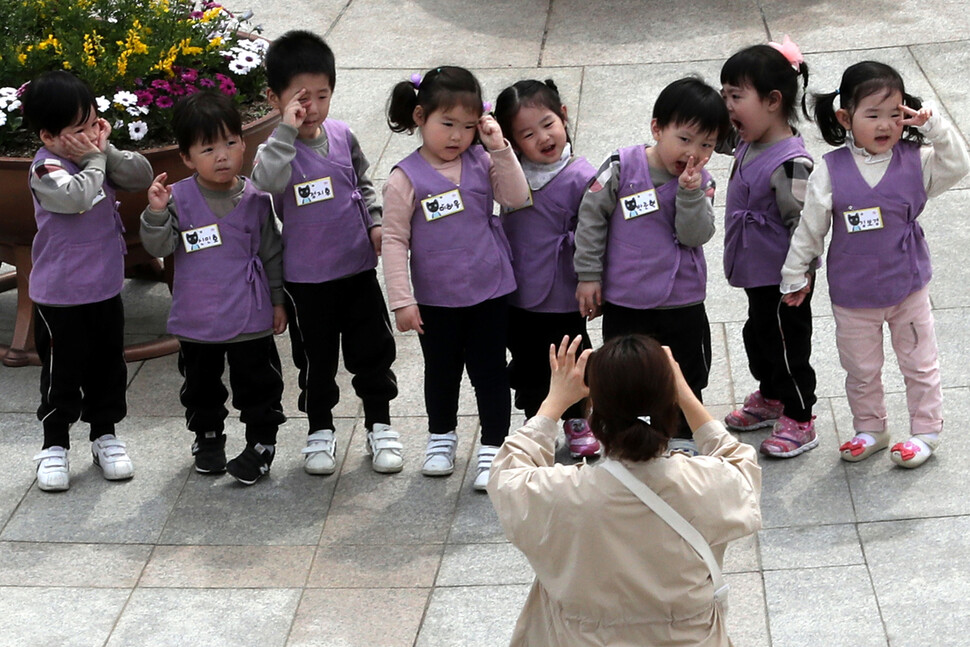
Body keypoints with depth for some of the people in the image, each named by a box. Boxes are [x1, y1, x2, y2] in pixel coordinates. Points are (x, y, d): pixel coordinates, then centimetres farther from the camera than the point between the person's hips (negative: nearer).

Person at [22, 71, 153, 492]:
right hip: (60, 295, -6)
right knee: (62, 373, 6)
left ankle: (105, 434, 34)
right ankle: (55, 446, 22)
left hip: (105, 289, 6)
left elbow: (141, 177, -4)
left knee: (108, 367, 17)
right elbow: (76, 197, -36)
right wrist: (95, 160, -20)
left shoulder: (98, 157, 2)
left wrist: (106, 149, -15)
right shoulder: (46, 168, -19)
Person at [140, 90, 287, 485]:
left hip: (250, 318, -1)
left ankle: (261, 444, 23)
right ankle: (207, 437, 37)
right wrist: (156, 213, -28)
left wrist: (278, 300, 5)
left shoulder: (255, 200, -5)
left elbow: (271, 253, 4)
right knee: (201, 386, 17)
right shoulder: (178, 198, -8)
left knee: (257, 384, 8)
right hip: (196, 319, 1)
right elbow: (159, 247, -11)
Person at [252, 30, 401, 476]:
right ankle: (320, 430, 29)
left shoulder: (342, 135, -1)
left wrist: (375, 222, 3)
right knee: (316, 359, 11)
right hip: (306, 277, -3)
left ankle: (380, 426, 28)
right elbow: (266, 182, -37)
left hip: (358, 266, 3)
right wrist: (288, 129, -35)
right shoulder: (277, 149, -14)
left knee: (373, 350, 12)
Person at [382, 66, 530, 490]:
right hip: (436, 298, -1)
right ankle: (441, 437, 40)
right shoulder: (406, 178, -12)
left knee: (490, 372, 7)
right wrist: (402, 300, -12)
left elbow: (517, 198, -13)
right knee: (441, 371, 18)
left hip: (489, 291, 1)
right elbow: (394, 240, -10)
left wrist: (500, 148, -20)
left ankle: (493, 449, 20)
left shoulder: (481, 163, -4)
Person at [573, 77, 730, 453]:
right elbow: (592, 216, -5)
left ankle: (682, 437, 33)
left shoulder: (701, 183, -4)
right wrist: (588, 274, -5)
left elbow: (696, 235, -14)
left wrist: (690, 193, -28)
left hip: (682, 301, 2)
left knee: (686, 374, 15)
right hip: (624, 299, -2)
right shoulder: (622, 167, -11)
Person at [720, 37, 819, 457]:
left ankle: (799, 421, 21)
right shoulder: (750, 144, -1)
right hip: (756, 272, 10)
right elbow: (719, 137, 26)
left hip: (783, 280, -10)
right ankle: (770, 399, 46)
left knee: (788, 344, 5)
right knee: (759, 334, 26)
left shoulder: (789, 163, -29)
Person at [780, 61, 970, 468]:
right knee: (860, 368, 16)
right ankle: (870, 429, 35)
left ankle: (926, 430, 30)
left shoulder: (915, 161, -9)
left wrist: (935, 127, -28)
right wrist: (794, 275, 1)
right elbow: (809, 227, -5)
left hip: (908, 285, 0)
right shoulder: (831, 171, -13)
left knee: (919, 362, 13)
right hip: (852, 293, 0)